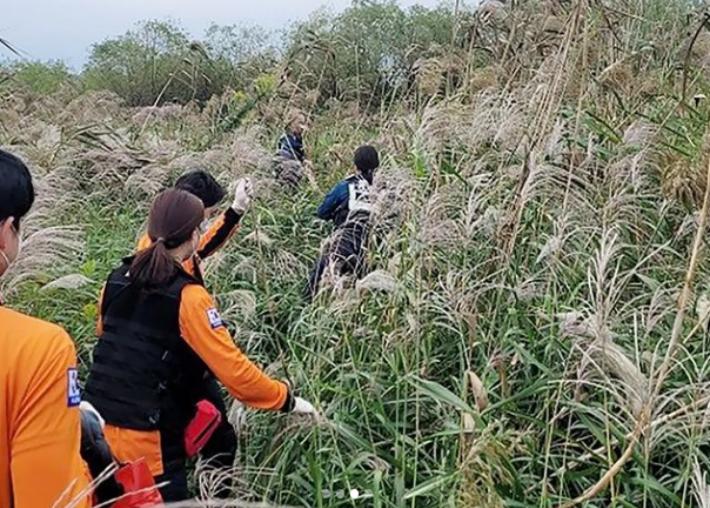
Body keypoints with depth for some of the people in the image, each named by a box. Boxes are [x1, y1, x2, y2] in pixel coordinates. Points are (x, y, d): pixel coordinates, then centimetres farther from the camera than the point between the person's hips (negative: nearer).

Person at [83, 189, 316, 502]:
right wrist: (287, 400, -6)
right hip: (142, 436, -7)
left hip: (97, 421, 7)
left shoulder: (118, 279, 4)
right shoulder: (187, 297, -16)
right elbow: (233, 369, -17)